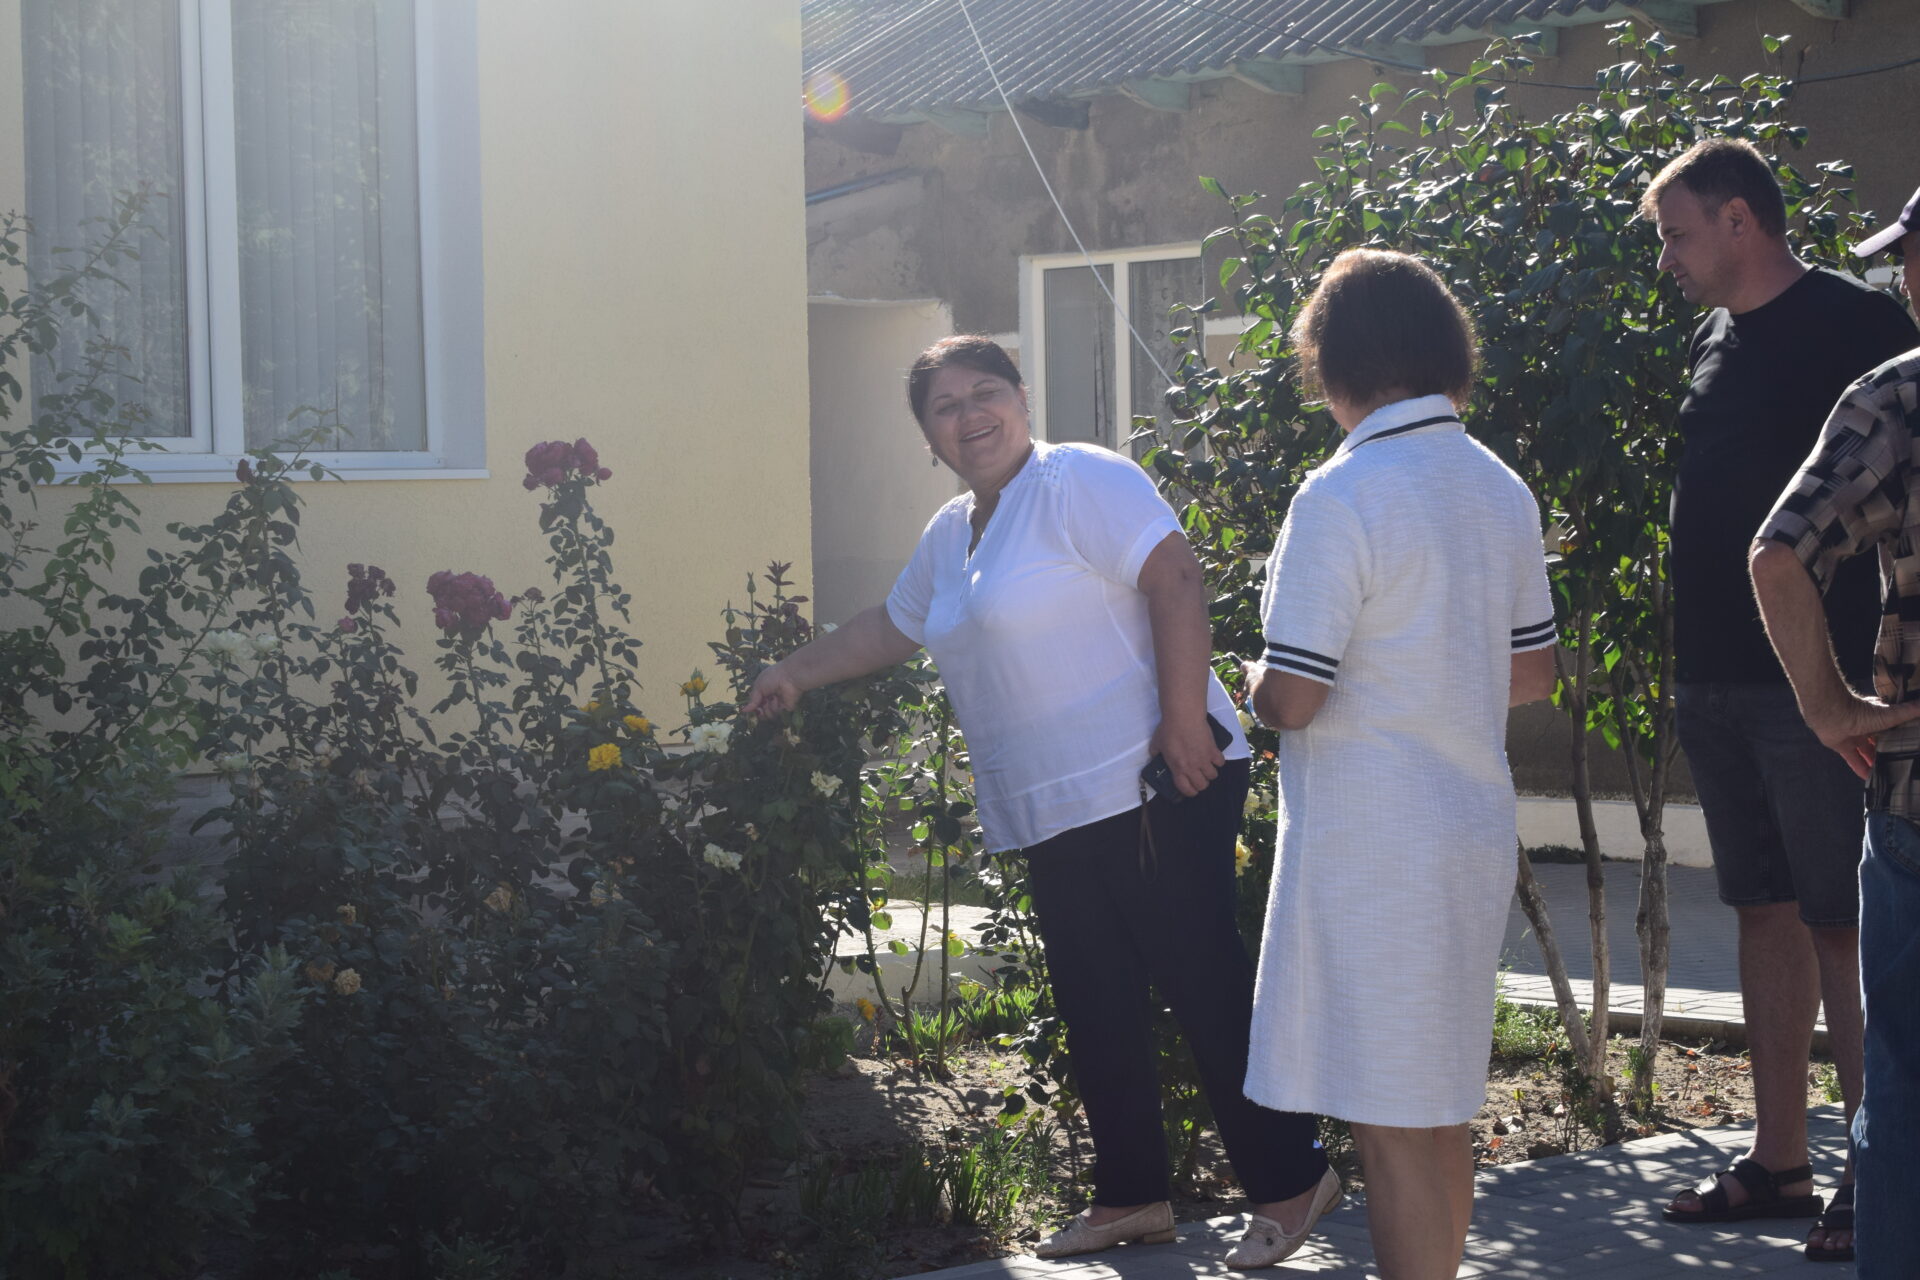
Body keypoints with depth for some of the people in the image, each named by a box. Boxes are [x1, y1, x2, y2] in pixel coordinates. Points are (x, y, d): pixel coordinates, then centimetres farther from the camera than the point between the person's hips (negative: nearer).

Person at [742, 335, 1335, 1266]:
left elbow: (1175, 576, -18)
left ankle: (1289, 1181, 3)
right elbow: (892, 627, 35)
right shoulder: (948, 536, 18)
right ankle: (1130, 1196, 22)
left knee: (1202, 982, -7)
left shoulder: (1078, 482, -9)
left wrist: (1184, 718, -23)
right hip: (1054, 814, 9)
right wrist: (796, 674, 37)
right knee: (1095, 1012, 11)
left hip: (1153, 786, -9)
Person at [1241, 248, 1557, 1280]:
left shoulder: (1341, 495, -17)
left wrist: (1257, 680, 3)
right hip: (1476, 829, 8)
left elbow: (1292, 700, -19)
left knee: (1388, 1120, -2)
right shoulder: (1501, 489, 6)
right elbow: (1532, 674, 14)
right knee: (1442, 1103, 19)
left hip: (1368, 845, -8)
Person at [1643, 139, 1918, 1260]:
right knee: (1767, 912, 12)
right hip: (1715, 677, 8)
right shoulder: (1715, 337, 13)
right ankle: (1779, 1162, 21)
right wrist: (1686, 652, 15)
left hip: (1817, 682, -8)